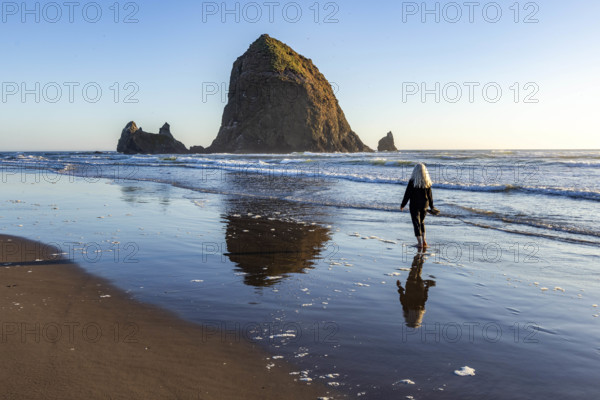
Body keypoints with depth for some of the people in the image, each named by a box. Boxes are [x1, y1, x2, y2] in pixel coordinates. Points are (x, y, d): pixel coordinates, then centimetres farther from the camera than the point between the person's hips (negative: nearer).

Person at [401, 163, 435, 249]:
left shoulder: (412, 182, -15)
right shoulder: (427, 182, -3)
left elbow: (407, 194, -12)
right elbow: (430, 195, 3)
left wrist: (402, 205, -2)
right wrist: (431, 206, 14)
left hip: (414, 205, -4)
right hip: (424, 205, 4)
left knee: (416, 223, 4)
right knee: (422, 222, 21)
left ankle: (420, 243, 4)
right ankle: (424, 240, 18)